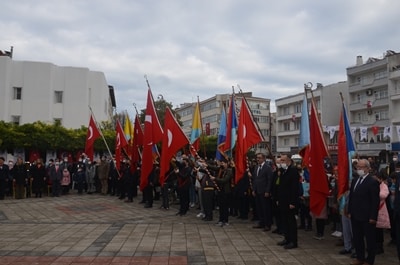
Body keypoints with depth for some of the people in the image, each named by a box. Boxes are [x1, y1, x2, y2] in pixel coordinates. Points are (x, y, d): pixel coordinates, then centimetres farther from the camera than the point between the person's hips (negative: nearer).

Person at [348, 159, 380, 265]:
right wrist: (350, 211, 9)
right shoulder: (355, 180, 11)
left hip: (367, 217, -7)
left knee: (370, 239, 8)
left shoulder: (373, 182, -13)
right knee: (357, 238, 15)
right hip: (355, 216, 7)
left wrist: (373, 217, -17)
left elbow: (375, 201, -15)